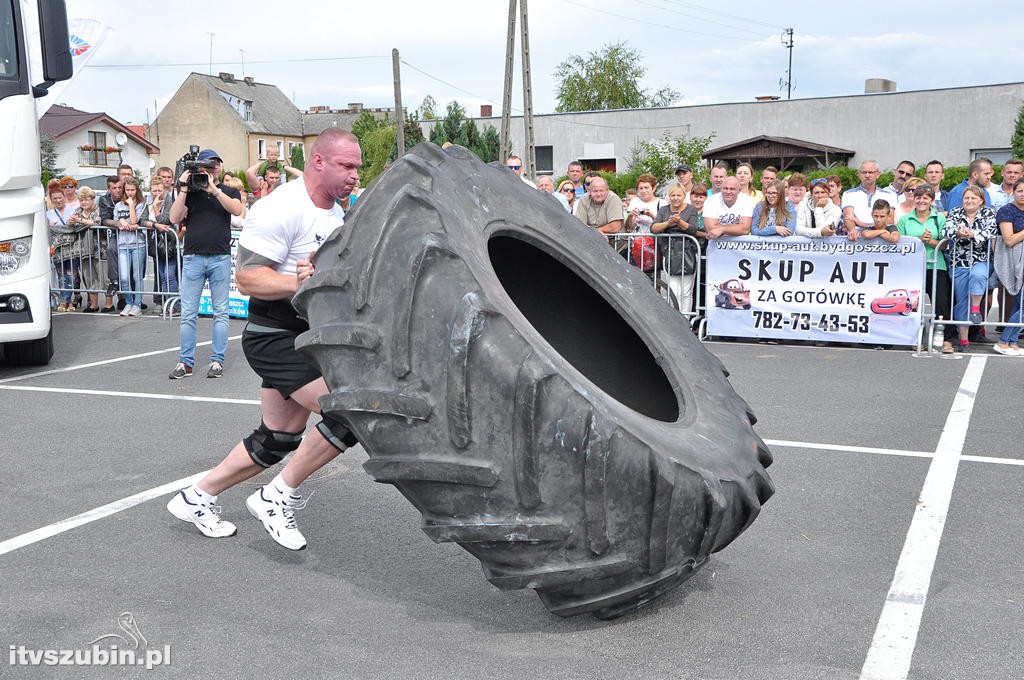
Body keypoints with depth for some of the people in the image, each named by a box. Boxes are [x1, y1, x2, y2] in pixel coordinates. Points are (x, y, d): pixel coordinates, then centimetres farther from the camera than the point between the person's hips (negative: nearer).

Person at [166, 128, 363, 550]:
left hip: (309, 336, 10)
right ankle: (278, 496, -4)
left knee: (279, 440, 15)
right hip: (275, 337, -10)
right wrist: (301, 283, -34)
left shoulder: (336, 213, 13)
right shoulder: (281, 209, -18)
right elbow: (248, 278, -22)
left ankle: (197, 498, 32)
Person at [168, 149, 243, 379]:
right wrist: (183, 189, -4)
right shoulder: (190, 192, 12)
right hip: (193, 257, 1)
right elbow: (175, 218, 0)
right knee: (188, 314, 1)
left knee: (220, 313, 3)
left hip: (220, 258, 0)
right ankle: (185, 362, 7)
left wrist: (214, 189, -15)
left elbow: (237, 210, -10)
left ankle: (217, 360, 9)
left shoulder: (229, 191, 11)